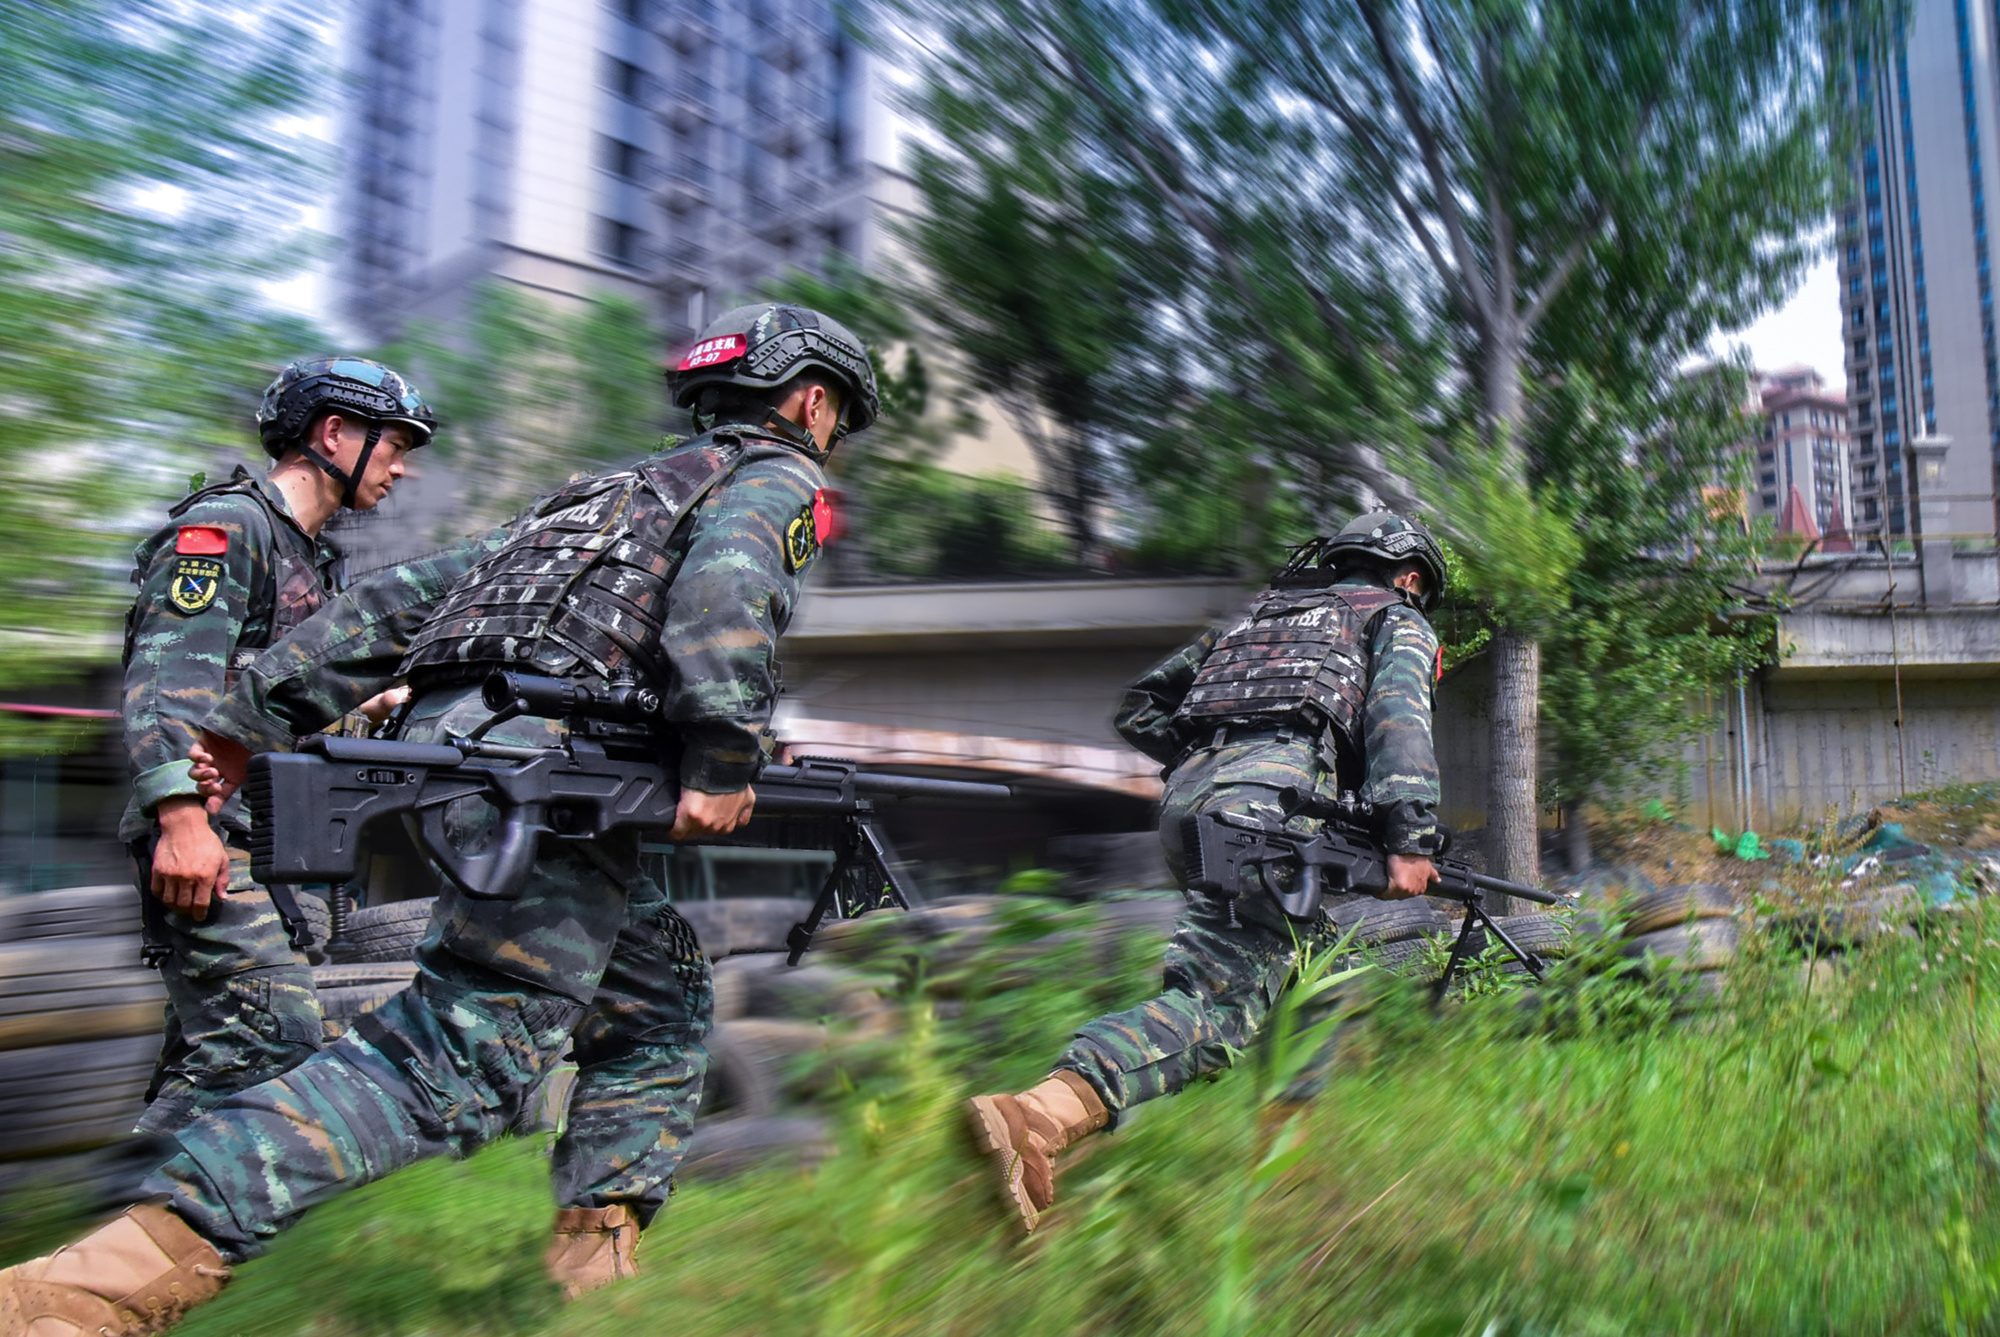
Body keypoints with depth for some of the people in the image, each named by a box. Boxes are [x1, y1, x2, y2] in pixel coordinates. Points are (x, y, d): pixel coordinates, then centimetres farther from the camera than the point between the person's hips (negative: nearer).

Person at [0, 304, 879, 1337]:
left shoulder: (618, 489, 32)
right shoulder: (776, 479, 11)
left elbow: (410, 591, 25)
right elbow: (725, 585, -16)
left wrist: (257, 712, 22)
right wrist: (725, 756, -21)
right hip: (542, 752, -9)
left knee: (659, 1002, 17)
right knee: (463, 1054, -13)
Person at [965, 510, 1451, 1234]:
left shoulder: (1258, 612, 38)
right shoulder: (1396, 619, 24)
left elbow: (1140, 706, 34)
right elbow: (1398, 717, 0)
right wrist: (1411, 838, -8)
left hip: (1184, 797, 7)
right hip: (1268, 797, -7)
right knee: (1219, 995, -18)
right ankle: (1036, 1116, -37)